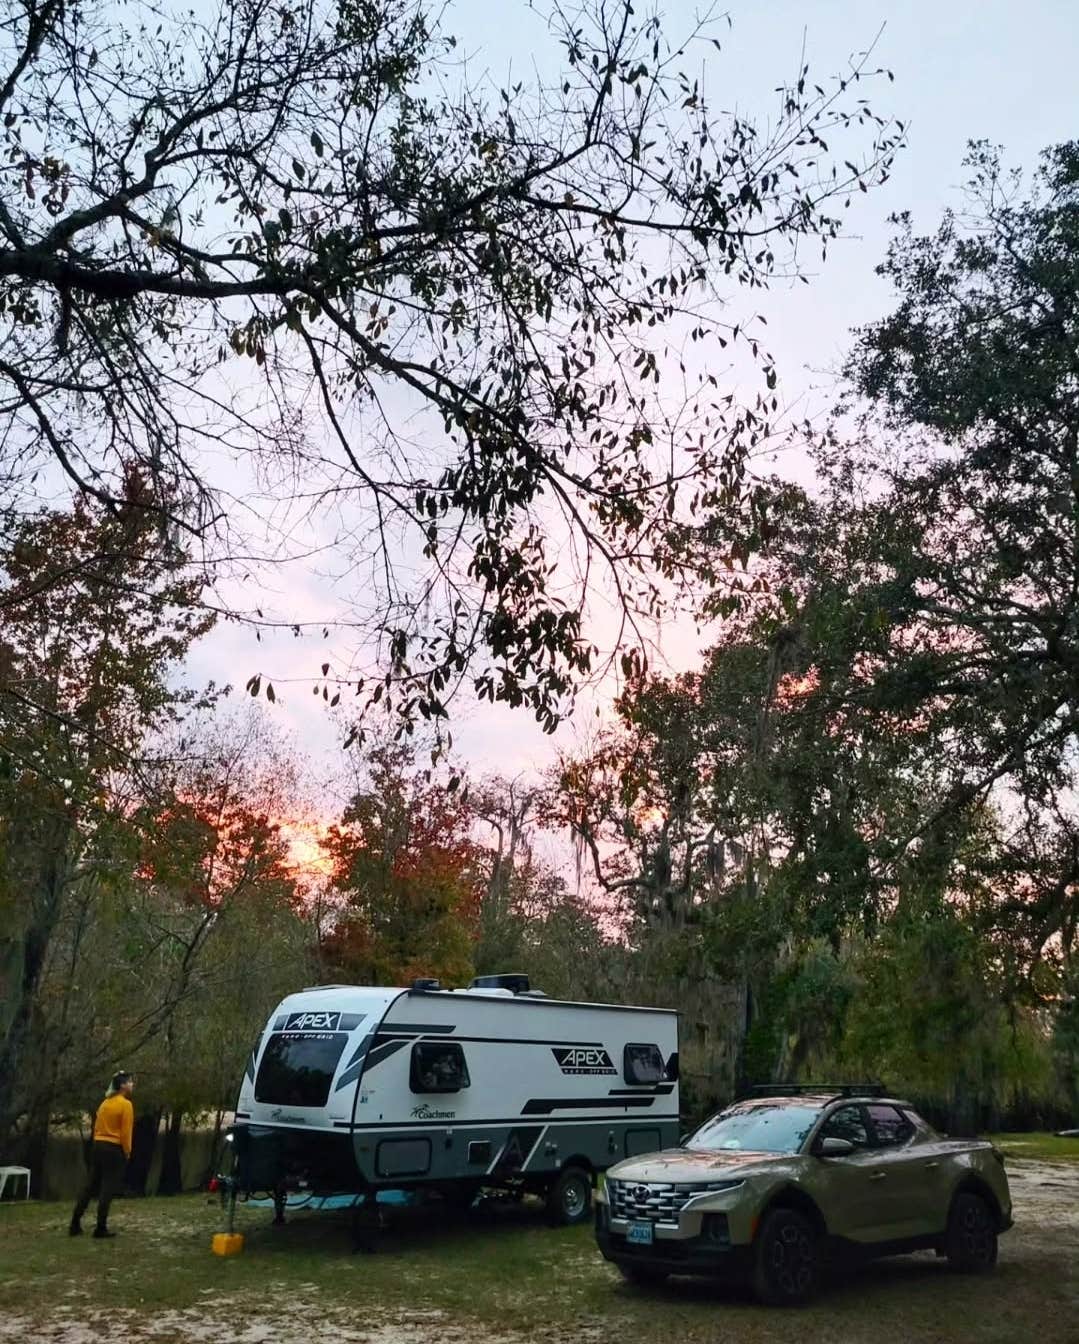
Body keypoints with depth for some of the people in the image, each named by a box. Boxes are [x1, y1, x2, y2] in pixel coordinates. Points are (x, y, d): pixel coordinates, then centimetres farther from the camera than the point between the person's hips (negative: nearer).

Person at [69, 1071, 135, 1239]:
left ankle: (75, 1224, 15)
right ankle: (101, 1229, 1)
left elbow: (97, 1127, 13)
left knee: (91, 1186, 13)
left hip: (99, 1146, 8)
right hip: (115, 1150, -8)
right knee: (108, 1190, -1)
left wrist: (99, 1144, 19)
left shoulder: (105, 1103, 12)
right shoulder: (126, 1105, -12)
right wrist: (127, 1153, -5)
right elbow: (126, 1132, -15)